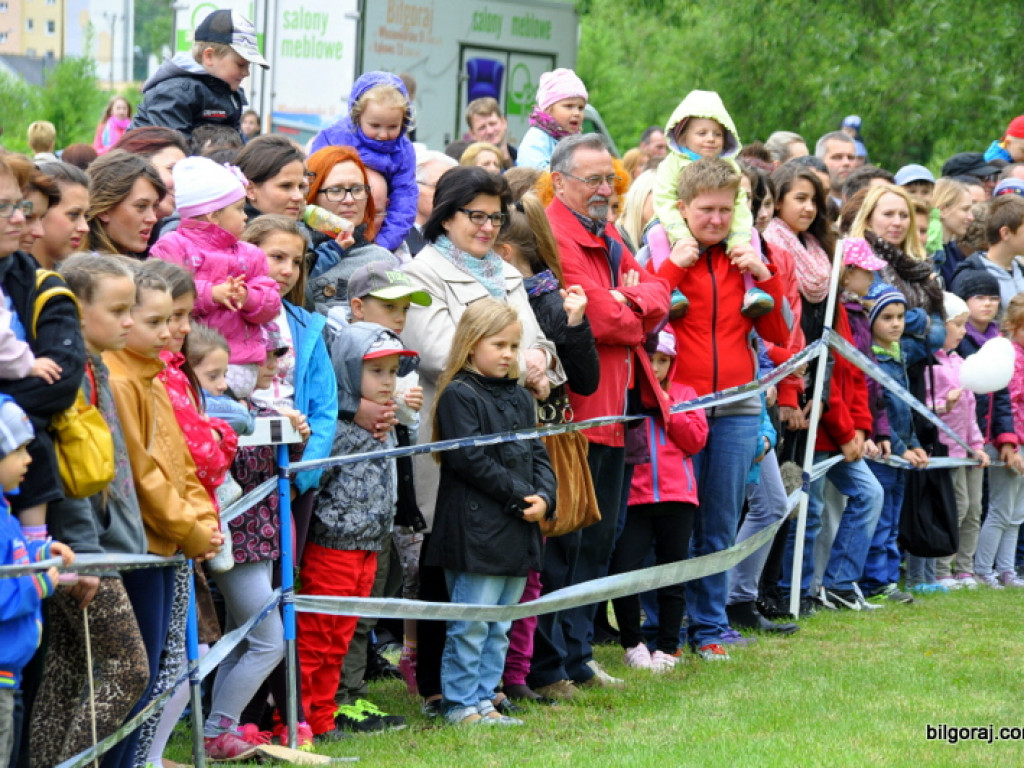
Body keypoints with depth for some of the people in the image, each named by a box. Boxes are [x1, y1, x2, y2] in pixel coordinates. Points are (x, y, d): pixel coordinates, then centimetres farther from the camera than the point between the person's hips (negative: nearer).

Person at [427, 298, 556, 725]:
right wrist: (520, 496, -14)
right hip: (476, 529, -8)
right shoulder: (458, 395, -8)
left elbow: (538, 454, 16)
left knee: (500, 626, 11)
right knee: (471, 625, -5)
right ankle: (460, 703, 2)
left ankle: (484, 698, 18)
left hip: (518, 530, 8)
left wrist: (544, 497, -3)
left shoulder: (519, 398, 16)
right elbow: (470, 461, -15)